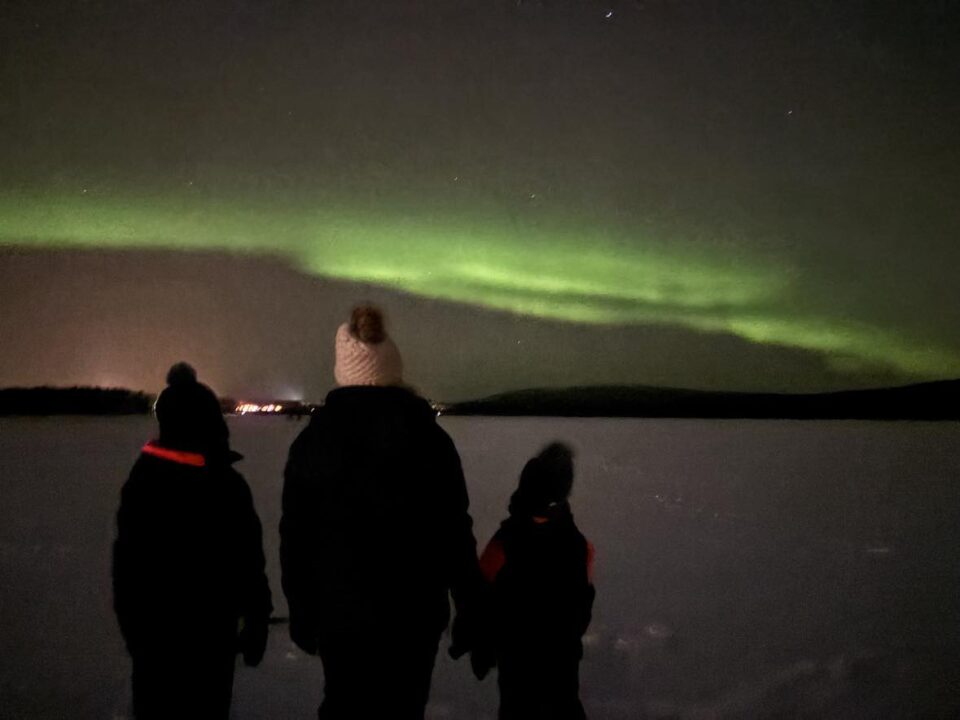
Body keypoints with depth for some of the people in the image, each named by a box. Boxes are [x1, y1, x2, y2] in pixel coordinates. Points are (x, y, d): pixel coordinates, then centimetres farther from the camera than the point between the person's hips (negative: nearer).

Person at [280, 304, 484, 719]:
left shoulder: (311, 441, -1)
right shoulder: (427, 437, -6)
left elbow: (294, 540, 3)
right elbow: (454, 532, -6)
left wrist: (302, 615, 12)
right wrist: (470, 610, 3)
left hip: (339, 613, 2)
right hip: (413, 612, -2)